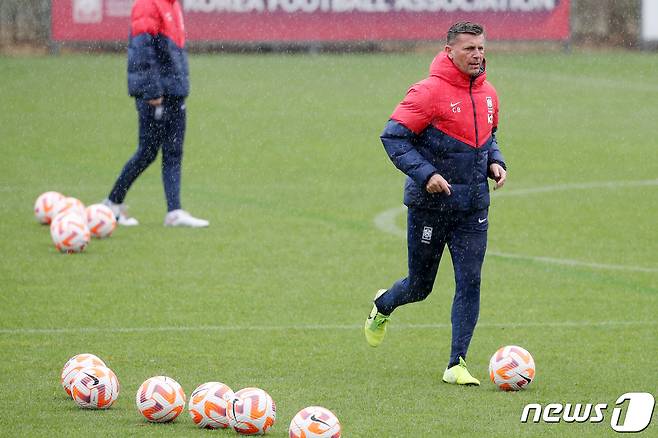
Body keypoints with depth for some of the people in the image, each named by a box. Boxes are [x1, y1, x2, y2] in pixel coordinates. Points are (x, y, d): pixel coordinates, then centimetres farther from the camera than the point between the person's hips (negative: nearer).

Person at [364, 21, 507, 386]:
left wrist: (495, 162, 4)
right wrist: (425, 173, -23)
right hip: (430, 205, -5)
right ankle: (383, 306, 42)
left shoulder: (488, 95, 6)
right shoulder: (429, 92, -15)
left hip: (474, 207, 5)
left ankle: (457, 365, 1)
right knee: (420, 286, 8)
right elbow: (393, 136, -15)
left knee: (469, 283, -4)